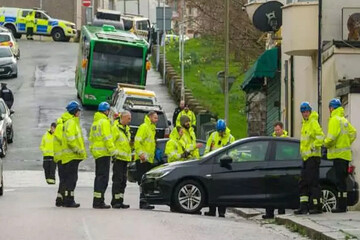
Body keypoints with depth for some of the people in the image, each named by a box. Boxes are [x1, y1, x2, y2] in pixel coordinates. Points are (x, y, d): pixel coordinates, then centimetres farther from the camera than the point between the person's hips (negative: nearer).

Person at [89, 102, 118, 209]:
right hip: (104, 152, -10)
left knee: (99, 176, 14)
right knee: (103, 177, -9)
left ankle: (97, 201, 16)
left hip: (96, 152, 10)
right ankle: (99, 201, -13)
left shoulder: (95, 122, 18)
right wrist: (113, 150, -17)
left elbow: (91, 138, 22)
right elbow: (107, 138, -18)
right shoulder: (104, 122, -12)